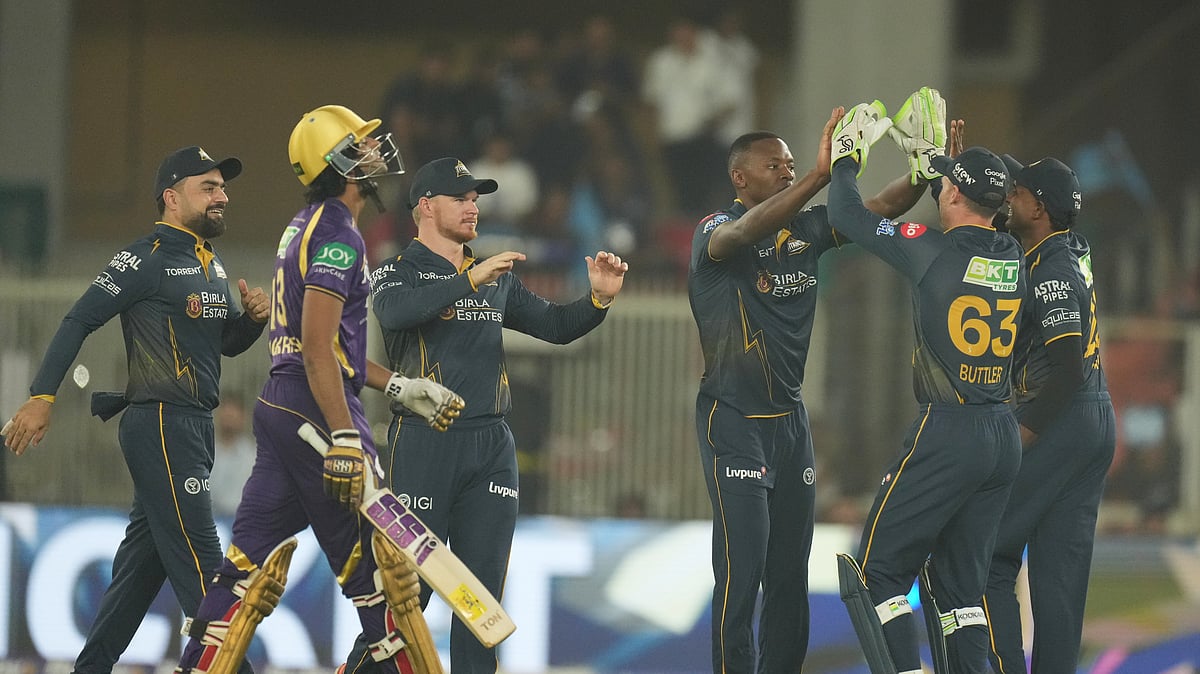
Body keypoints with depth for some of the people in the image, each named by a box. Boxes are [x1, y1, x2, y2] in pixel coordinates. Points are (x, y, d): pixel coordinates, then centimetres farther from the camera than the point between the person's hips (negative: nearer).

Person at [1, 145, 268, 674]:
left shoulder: (211, 265, 17)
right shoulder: (147, 258, -9)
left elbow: (227, 343, 26)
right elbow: (79, 321, -11)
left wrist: (252, 317, 3)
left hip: (194, 429, 9)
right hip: (159, 423, -9)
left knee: (144, 560, 10)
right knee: (197, 558, -11)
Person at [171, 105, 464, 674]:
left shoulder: (303, 228, 17)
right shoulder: (337, 234, -13)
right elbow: (317, 348, -21)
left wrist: (399, 388, 24)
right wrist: (345, 440, -24)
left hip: (279, 409, 9)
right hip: (317, 414, -9)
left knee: (251, 562, 7)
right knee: (376, 564, -2)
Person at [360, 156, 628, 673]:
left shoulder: (496, 279, 18)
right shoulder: (396, 274, 0)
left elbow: (554, 325, 15)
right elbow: (395, 312, -22)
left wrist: (599, 299, -4)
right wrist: (470, 279, -29)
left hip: (491, 445, 5)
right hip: (423, 443, -5)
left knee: (483, 586, 3)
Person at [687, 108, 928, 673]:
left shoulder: (808, 228, 7)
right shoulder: (715, 231, -13)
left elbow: (880, 207, 2)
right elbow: (746, 231, -35)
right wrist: (821, 176, -47)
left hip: (789, 418, 7)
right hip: (733, 419, -7)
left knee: (791, 573, 8)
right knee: (741, 572, -11)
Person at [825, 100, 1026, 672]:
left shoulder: (933, 250, -11)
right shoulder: (1013, 258, 7)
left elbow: (847, 216, 0)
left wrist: (848, 155, 18)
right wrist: (937, 155, 38)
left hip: (945, 432, -7)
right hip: (1004, 437, 7)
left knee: (879, 568, 0)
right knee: (959, 581, 13)